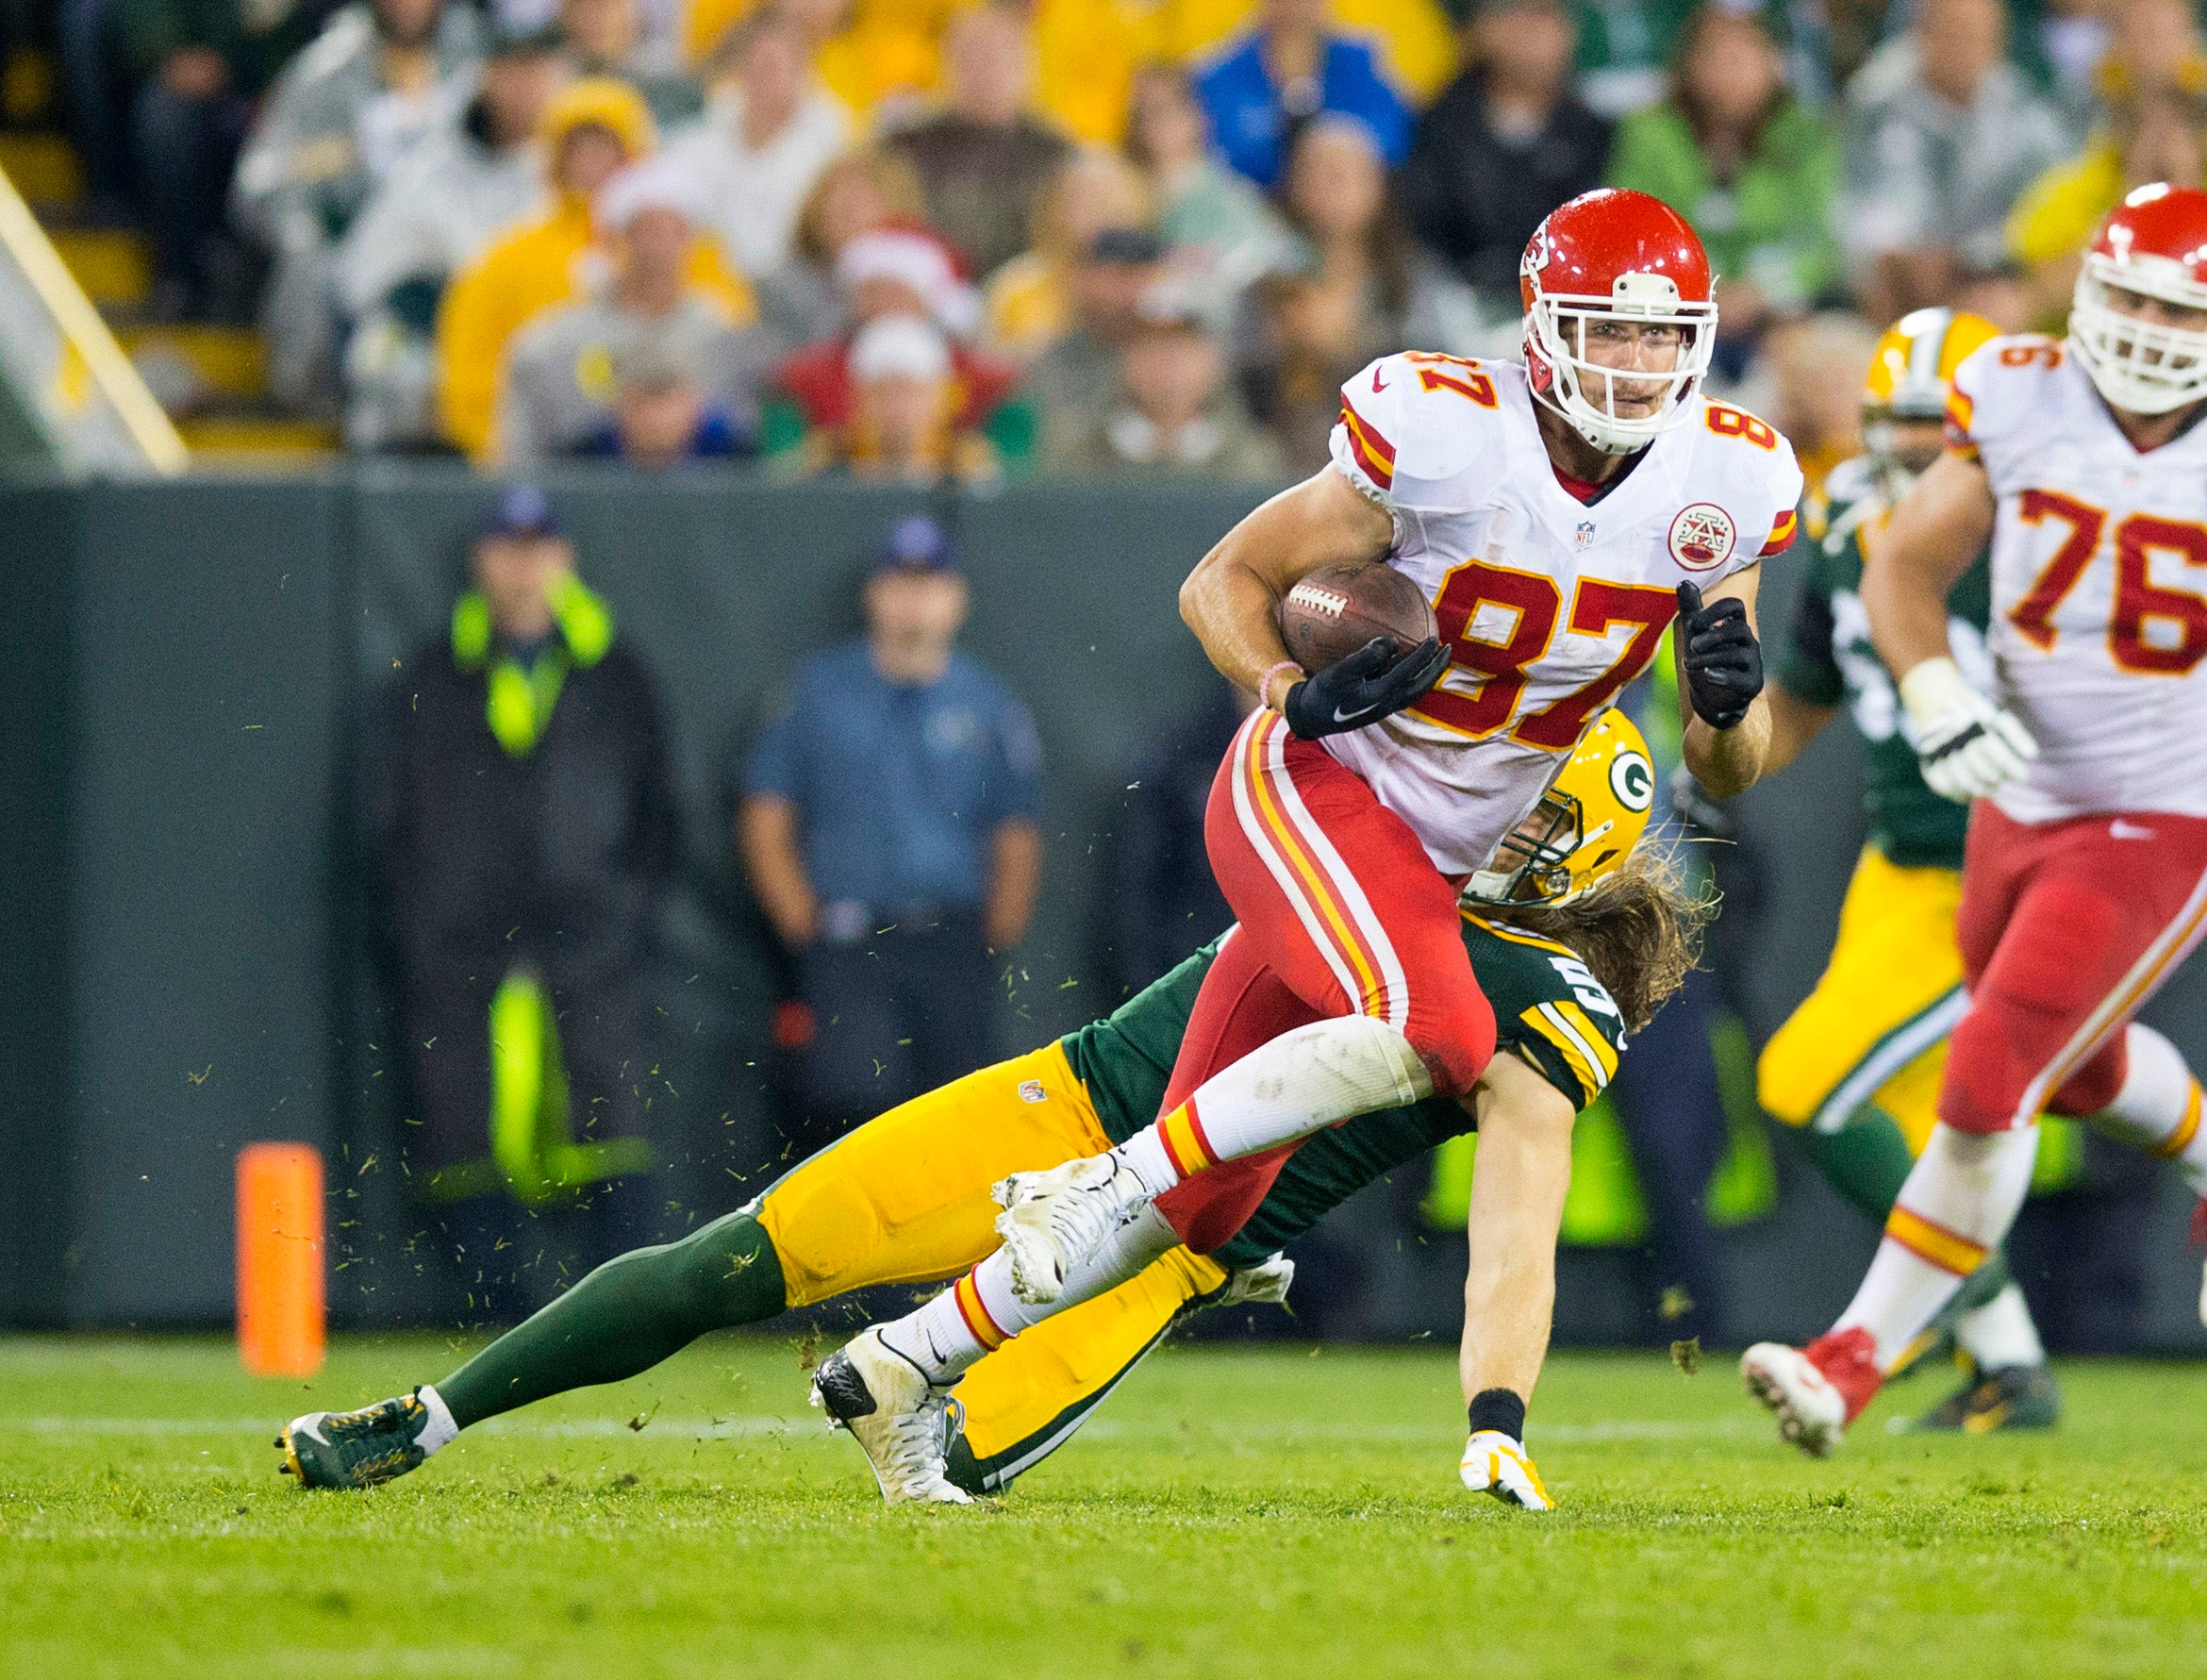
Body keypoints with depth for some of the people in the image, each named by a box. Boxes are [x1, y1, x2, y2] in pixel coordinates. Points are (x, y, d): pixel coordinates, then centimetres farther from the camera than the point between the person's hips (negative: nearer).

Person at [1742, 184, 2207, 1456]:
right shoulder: (2022, 404, -8)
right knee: (2084, 1068, 27)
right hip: (2023, 807, 5)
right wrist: (1936, 691, -20)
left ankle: (1859, 1358, -4)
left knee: (1987, 1089, -13)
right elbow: (1907, 568, -3)